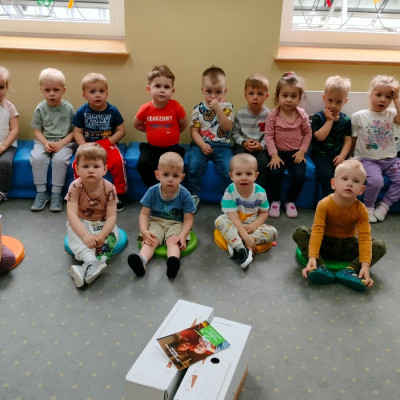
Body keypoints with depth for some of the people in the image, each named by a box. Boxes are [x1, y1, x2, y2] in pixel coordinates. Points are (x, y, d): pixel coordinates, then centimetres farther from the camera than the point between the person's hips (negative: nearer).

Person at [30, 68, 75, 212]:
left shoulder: (68, 108, -3)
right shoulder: (40, 108, 1)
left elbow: (74, 131, -2)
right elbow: (37, 131, 4)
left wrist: (61, 143, -15)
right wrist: (45, 143, -15)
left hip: (65, 141, -2)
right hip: (44, 141, 2)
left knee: (60, 158, -31)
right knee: (37, 158, -27)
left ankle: (56, 194, -18)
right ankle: (41, 192, -12)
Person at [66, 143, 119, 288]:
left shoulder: (109, 188, -17)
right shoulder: (75, 187, -19)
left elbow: (111, 216, -19)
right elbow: (72, 214, -27)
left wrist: (102, 235, -37)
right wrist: (85, 235, -40)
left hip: (102, 224, 1)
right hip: (81, 223, 0)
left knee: (112, 235, -28)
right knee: (74, 234, -32)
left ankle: (85, 269, -40)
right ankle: (92, 262, -48)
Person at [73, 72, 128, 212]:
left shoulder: (112, 110, -3)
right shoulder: (82, 111, 0)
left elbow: (121, 131, -1)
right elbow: (78, 132, 2)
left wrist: (108, 142, -13)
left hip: (108, 144, -1)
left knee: (118, 161, -29)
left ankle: (120, 193, -9)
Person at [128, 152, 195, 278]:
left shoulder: (184, 195, -13)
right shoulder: (152, 192, -10)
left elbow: (188, 219, -11)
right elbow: (144, 213, -6)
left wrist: (182, 235, -29)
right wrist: (144, 231, -24)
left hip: (176, 224, -2)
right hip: (156, 221, 2)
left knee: (172, 240, -30)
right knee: (150, 240, -26)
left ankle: (173, 262, -58)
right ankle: (141, 260, -51)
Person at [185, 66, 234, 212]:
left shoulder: (227, 107, 2)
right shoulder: (198, 109, 4)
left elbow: (227, 127, -12)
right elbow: (194, 130, 2)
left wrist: (217, 109, -20)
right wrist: (202, 145, -14)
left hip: (221, 145, 0)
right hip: (201, 144, 1)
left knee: (228, 168, -23)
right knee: (193, 165, -25)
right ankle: (193, 195, -4)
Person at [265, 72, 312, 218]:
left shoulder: (302, 115, -2)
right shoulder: (273, 115, -7)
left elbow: (307, 133, 6)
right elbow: (269, 136, -8)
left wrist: (302, 151, -5)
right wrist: (274, 155, -15)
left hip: (296, 152, 1)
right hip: (279, 152, -1)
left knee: (300, 175, -22)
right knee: (274, 173, -27)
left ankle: (291, 201, 5)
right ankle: (275, 201, 0)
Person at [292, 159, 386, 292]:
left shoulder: (361, 210, -16)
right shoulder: (324, 204, -22)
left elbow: (364, 237, -21)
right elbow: (317, 231, -28)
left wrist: (365, 265, -33)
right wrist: (312, 257, -39)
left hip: (347, 247, 2)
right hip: (325, 244, -1)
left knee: (380, 246, -16)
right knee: (299, 232, -25)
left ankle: (349, 271, -28)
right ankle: (321, 267, -35)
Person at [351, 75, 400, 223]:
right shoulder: (358, 116, 0)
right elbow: (352, 140, 5)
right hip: (367, 159, -4)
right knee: (376, 181, -29)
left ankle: (384, 205, 3)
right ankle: (368, 207, -2)